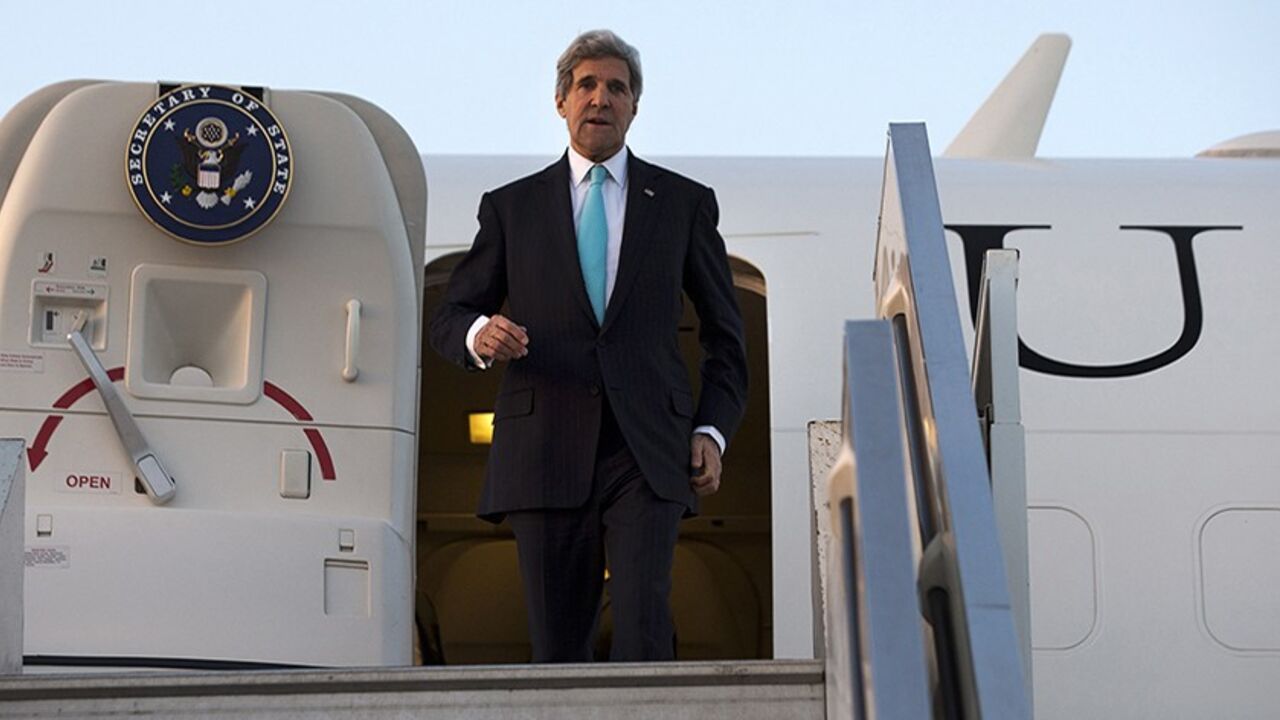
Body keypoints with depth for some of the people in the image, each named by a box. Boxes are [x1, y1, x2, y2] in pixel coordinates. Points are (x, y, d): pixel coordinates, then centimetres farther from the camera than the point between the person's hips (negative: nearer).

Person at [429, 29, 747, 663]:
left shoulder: (683, 203, 13)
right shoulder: (511, 207, 13)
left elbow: (724, 332, 17)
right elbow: (448, 319, 14)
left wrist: (711, 430, 4)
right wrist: (479, 336, -11)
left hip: (647, 453, -1)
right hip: (546, 454, 1)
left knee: (643, 623, -16)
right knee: (557, 644, 2)